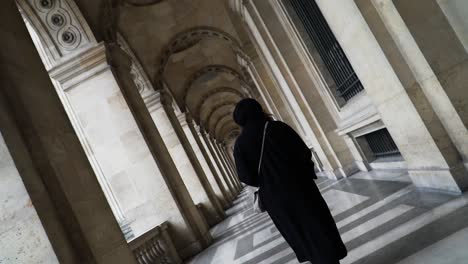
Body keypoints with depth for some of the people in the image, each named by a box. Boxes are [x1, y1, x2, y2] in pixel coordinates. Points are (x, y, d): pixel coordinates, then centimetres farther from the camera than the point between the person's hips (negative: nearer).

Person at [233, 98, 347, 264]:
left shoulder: (240, 144, -4)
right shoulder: (278, 127, -8)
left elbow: (246, 177, -10)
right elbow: (305, 152, -8)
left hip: (274, 199, 2)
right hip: (299, 186, -2)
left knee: (300, 236, 20)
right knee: (320, 230, 13)